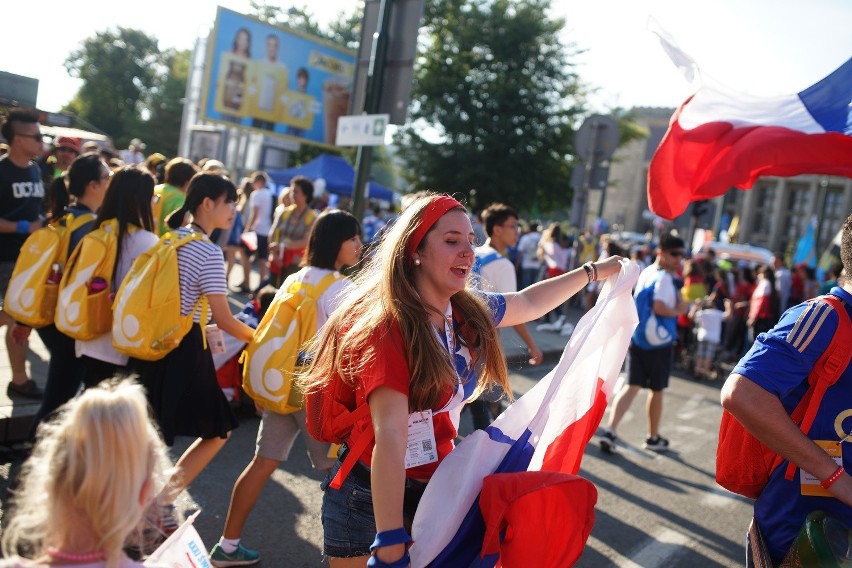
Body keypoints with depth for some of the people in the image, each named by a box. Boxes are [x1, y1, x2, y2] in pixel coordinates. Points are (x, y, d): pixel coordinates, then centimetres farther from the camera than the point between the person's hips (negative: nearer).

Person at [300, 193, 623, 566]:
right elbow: (390, 434, -32)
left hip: (436, 493, 7)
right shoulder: (387, 326, -24)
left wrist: (596, 271, 23)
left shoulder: (470, 312, -2)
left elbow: (530, 302, 18)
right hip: (371, 501, -6)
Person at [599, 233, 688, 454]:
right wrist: (678, 311, -12)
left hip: (637, 338, 7)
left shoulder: (646, 272, 12)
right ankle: (653, 438, 26)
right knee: (656, 390, 10)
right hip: (659, 342, -7)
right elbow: (659, 307, -29)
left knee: (632, 386, 4)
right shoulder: (664, 278, -16)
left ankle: (610, 430, -10)